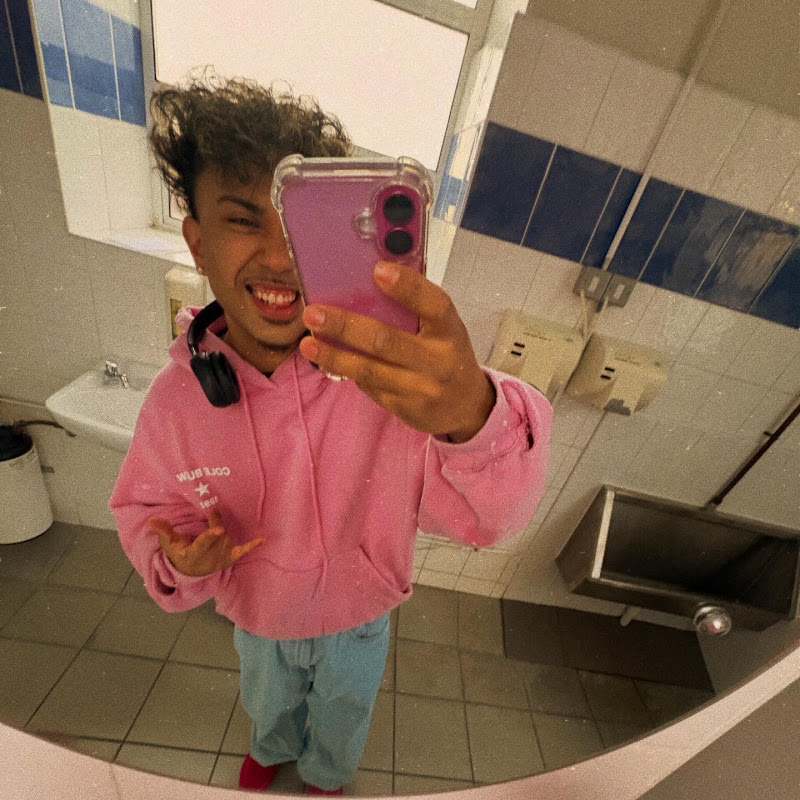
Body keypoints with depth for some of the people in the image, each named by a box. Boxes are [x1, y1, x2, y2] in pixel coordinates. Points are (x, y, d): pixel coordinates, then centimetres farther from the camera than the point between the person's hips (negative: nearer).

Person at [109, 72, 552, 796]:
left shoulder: (395, 379, -34)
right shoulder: (177, 396, -24)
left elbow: (487, 516, -41)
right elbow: (145, 504, -7)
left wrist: (472, 412, -63)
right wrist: (177, 561, -29)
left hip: (359, 619, -1)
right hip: (258, 619, 2)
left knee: (343, 716, 33)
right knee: (267, 705, 37)